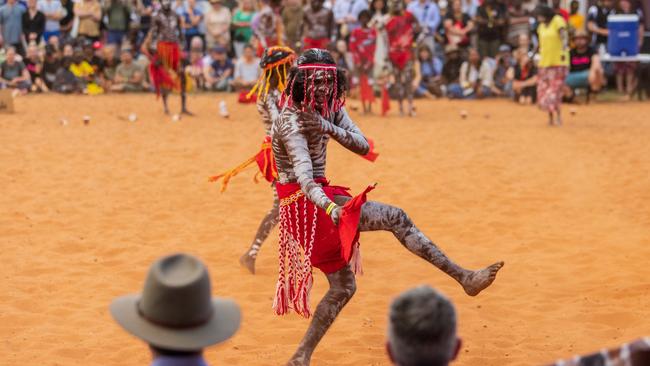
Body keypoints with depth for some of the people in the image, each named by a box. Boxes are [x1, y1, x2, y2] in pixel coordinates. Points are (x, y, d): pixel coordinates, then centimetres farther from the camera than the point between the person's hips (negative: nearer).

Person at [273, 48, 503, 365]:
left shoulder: (331, 108, 7)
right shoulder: (291, 121, -19)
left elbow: (363, 147, -6)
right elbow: (304, 174, -34)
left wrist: (328, 127, -24)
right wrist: (329, 207, -53)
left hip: (323, 197, 9)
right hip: (307, 202, -9)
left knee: (343, 287, 12)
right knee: (395, 217, -20)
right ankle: (464, 277, -22)